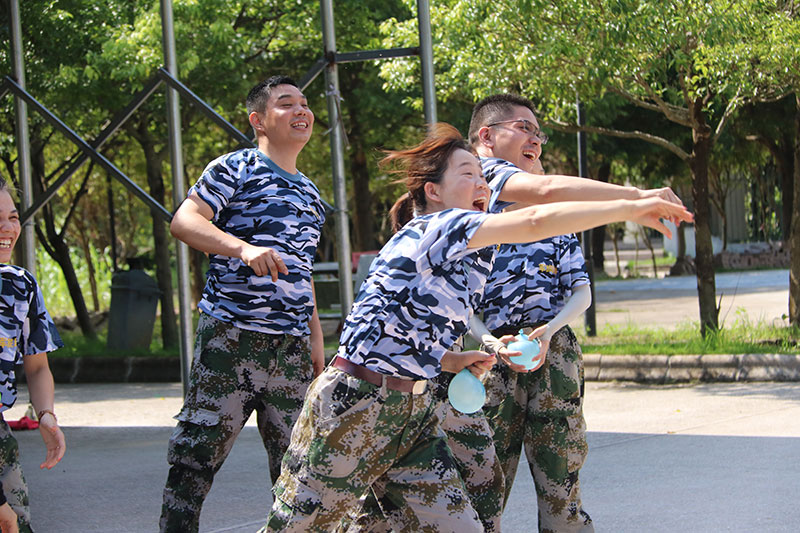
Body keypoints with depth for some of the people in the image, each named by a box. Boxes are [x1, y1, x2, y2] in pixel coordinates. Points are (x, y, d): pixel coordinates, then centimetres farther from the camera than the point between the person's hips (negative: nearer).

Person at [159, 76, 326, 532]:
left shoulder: (311, 194, 21)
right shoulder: (236, 169, 0)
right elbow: (184, 220, -13)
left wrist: (316, 340, 22)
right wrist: (244, 248, -28)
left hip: (291, 348, 6)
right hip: (231, 338, -6)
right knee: (197, 452, -7)